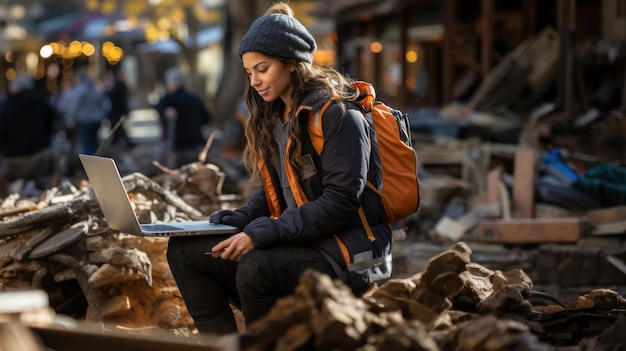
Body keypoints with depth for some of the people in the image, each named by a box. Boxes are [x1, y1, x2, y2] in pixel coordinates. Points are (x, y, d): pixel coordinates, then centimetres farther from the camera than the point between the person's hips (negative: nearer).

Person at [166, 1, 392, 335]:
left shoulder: (337, 115, -13)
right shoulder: (272, 118, 13)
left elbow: (340, 203, -21)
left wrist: (262, 234, -25)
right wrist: (241, 218, -3)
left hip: (348, 253, -9)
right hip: (295, 243, 9)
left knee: (256, 266, -35)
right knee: (184, 250, 1)